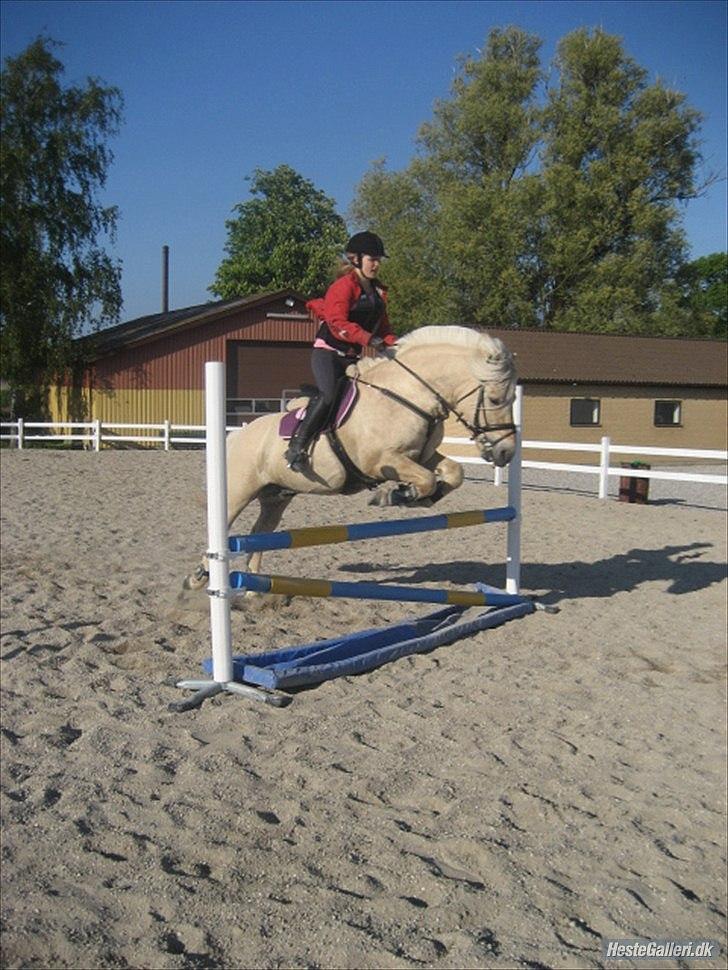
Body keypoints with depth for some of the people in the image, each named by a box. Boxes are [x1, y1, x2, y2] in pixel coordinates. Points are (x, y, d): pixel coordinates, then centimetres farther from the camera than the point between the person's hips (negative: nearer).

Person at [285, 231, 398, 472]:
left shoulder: (378, 292, 17)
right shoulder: (344, 286, -8)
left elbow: (383, 327, 21)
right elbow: (338, 323, -22)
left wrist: (395, 345, 1)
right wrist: (368, 338, -33)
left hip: (353, 358, 9)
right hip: (328, 351, -8)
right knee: (328, 394, -29)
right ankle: (297, 447, -23)